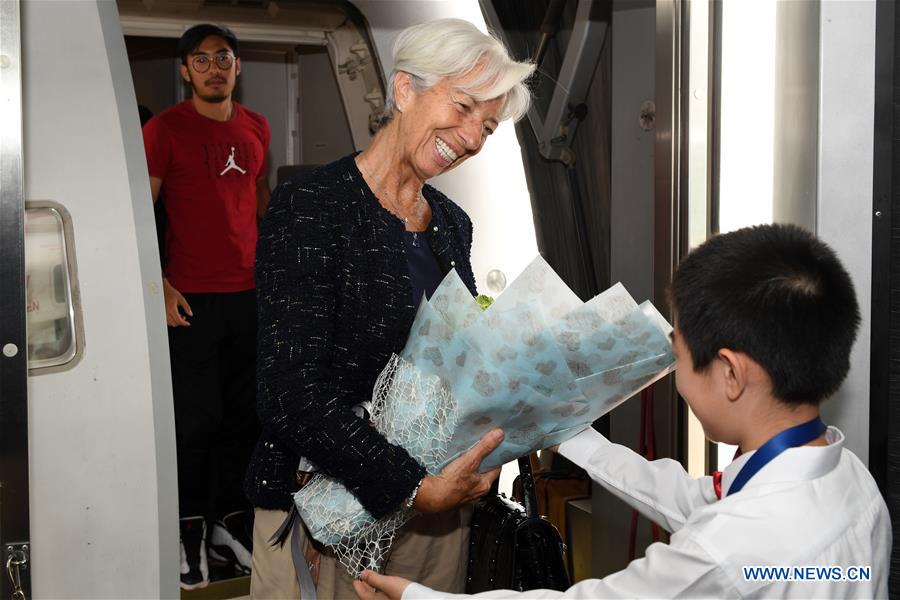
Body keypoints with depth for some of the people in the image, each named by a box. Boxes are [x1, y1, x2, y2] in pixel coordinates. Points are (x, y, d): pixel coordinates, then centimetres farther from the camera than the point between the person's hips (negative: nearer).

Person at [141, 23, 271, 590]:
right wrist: (161, 287, -13)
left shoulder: (257, 128, 10)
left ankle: (231, 523, 22)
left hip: (250, 294, 5)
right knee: (197, 417, 1)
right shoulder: (164, 129, -5)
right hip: (192, 298, -5)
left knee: (245, 414, 9)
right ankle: (191, 529, 16)